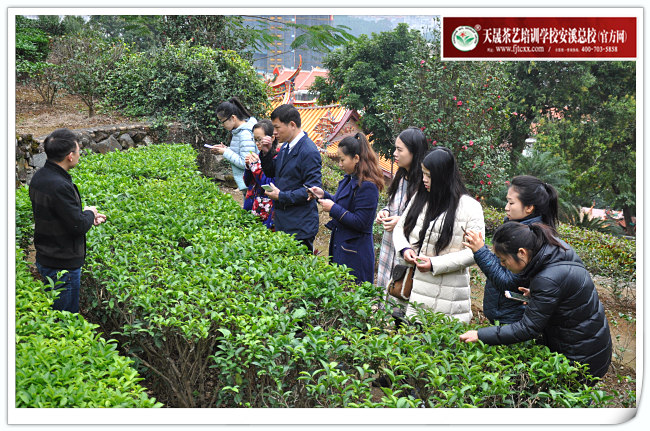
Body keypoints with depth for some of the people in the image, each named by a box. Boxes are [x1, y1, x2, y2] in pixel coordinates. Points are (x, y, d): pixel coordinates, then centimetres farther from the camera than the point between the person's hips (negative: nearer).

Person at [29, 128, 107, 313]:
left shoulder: (40, 177, 4)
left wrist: (87, 217, 11)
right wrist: (89, 213, -2)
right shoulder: (59, 186, -28)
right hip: (63, 264, -10)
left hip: (44, 259, 10)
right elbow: (78, 226, -23)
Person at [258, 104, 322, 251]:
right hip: (282, 223, 9)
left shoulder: (309, 152, -17)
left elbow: (312, 189, -20)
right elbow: (271, 173, 20)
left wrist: (281, 196, -19)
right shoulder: (285, 146, 11)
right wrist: (266, 153, 3)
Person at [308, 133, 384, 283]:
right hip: (340, 247, 10)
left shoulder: (367, 186, -20)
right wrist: (324, 195, 7)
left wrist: (333, 209, -19)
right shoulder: (350, 179, 9)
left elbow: (360, 223, -23)